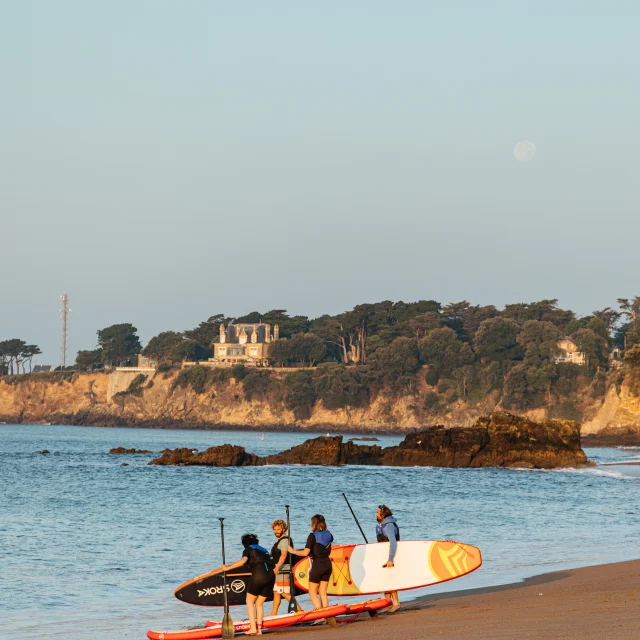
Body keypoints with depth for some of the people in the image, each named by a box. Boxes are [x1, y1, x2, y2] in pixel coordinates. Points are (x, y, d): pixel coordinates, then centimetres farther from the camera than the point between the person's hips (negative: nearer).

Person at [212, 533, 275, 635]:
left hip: (259, 574, -6)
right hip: (271, 576, 6)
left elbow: (243, 560, -8)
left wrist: (228, 567, -6)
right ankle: (259, 629, 9)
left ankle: (253, 628, -1)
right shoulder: (264, 550, 30)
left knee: (250, 602, 10)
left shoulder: (248, 550, 11)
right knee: (259, 604, 17)